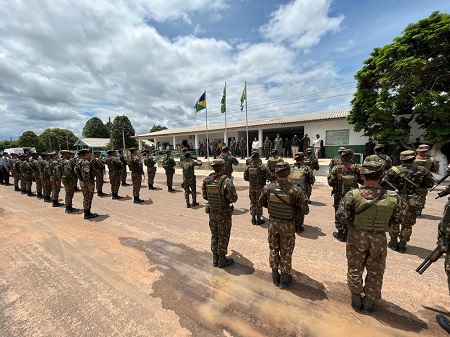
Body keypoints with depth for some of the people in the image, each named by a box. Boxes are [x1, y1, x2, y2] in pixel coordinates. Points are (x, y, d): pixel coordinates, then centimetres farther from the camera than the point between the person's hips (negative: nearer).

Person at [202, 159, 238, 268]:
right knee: (223, 237, 13)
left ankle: (215, 259, 34)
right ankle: (222, 260, 28)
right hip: (224, 214, -5)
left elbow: (204, 195, 3)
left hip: (212, 212, 5)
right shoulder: (227, 181, -23)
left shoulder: (207, 180, -6)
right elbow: (233, 198, -21)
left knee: (214, 235, 20)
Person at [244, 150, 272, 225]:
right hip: (260, 187, -3)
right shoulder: (262, 166, -17)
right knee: (259, 202, 8)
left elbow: (245, 178, 1)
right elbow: (269, 176, -19)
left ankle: (253, 219, 22)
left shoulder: (248, 167, -5)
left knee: (252, 202, 15)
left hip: (251, 187, 4)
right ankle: (258, 219, 17)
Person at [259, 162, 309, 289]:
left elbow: (261, 202, 2)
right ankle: (284, 279, 35)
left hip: (273, 223, 2)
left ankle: (275, 276, 38)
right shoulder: (295, 190, -24)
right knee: (286, 251, 17)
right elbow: (305, 210, -16)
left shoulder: (268, 188, -16)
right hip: (288, 225, -2)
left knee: (273, 249, 21)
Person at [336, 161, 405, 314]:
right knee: (375, 273, 22)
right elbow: (397, 220, 0)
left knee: (355, 270, 20)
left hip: (357, 237, -1)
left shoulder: (352, 195, -21)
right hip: (379, 239, 1)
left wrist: (349, 227, 1)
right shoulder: (393, 197, -13)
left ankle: (356, 301, 36)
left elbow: (341, 215, -19)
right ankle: (369, 303, 37)